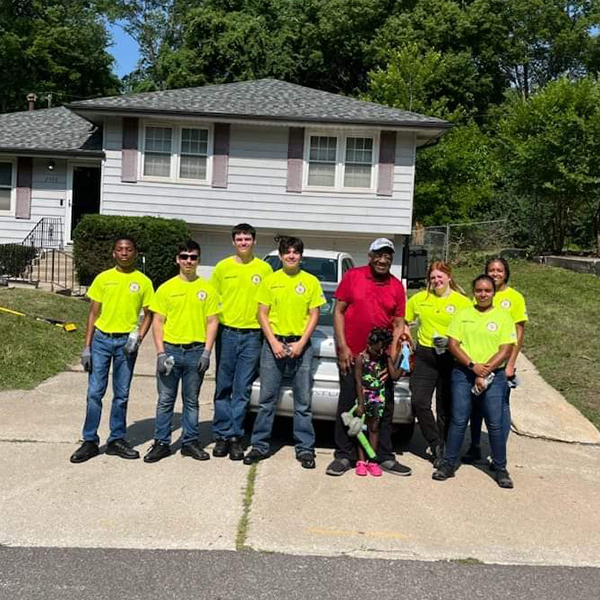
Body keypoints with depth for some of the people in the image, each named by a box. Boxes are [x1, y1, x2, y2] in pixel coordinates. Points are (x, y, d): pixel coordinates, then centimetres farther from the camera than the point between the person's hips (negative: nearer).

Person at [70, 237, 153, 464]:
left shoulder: (143, 282, 2)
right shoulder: (103, 278, 4)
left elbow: (149, 314, 8)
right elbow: (93, 313, 5)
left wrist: (138, 337, -9)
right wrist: (87, 346, 0)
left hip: (126, 342, 0)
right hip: (101, 339, 0)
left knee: (121, 394, 7)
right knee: (94, 392, 0)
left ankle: (116, 440, 19)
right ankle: (90, 441, 10)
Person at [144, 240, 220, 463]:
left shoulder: (207, 289, 4)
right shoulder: (166, 288, 4)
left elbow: (212, 322, 3)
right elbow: (158, 321, 2)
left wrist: (206, 352, -6)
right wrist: (160, 352, -6)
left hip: (196, 351, 0)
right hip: (170, 350, 0)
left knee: (192, 401, 10)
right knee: (165, 400, 5)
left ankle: (190, 442, 20)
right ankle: (161, 443, 15)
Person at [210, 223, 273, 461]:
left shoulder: (264, 269, 5)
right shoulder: (222, 267, 6)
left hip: (252, 336, 0)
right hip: (226, 333, 1)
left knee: (242, 390, 2)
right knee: (223, 388, 5)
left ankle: (235, 437, 10)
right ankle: (222, 435, 14)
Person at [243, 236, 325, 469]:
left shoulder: (311, 282, 4)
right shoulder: (270, 281, 6)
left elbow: (314, 315, 3)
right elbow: (262, 314, 4)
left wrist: (301, 343, -8)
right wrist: (274, 342, -7)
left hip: (301, 344, 0)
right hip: (273, 343, 1)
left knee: (303, 401, 4)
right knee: (267, 399, 4)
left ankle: (305, 448, 12)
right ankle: (260, 445, 13)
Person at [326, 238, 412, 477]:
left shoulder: (397, 286, 4)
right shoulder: (352, 276, -2)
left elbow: (398, 324, 6)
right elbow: (338, 311, -1)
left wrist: (393, 354, -5)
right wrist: (342, 347, -8)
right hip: (352, 354, -2)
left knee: (385, 408, 9)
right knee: (347, 405, 5)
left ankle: (385, 457, 21)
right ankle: (344, 456, 16)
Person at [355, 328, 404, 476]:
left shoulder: (385, 358, 1)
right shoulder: (361, 358, -9)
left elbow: (394, 376, -6)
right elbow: (359, 382, -11)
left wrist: (389, 358, -8)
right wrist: (361, 404, -14)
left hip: (379, 398, 3)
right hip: (364, 396, -3)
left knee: (374, 428, 8)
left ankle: (372, 461, 13)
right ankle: (361, 461, 9)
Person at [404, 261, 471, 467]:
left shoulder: (463, 302, -2)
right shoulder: (420, 298, 8)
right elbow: (403, 318, 19)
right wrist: (405, 331, 1)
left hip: (451, 358, -2)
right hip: (425, 356, 3)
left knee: (445, 407, 7)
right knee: (419, 401, -8)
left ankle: (444, 448, 21)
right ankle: (436, 444, 7)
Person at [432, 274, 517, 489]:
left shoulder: (503, 317, 4)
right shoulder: (463, 314, 9)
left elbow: (506, 350, -3)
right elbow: (453, 344, 2)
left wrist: (484, 372, -13)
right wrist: (473, 365, -12)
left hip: (493, 376, -1)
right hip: (463, 374, 1)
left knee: (495, 424, -2)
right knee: (458, 421, 1)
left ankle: (501, 469, 11)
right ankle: (448, 464, 11)